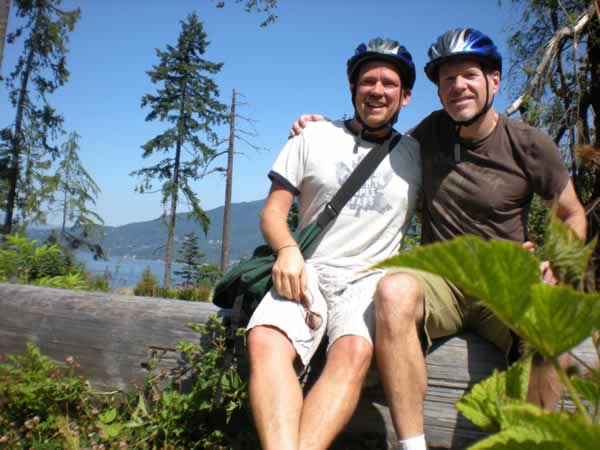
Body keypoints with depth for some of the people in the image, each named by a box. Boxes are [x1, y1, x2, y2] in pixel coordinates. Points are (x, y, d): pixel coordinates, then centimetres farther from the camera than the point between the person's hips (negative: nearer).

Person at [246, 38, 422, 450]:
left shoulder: (416, 155, 13)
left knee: (355, 351, -33)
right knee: (265, 339, -31)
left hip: (369, 278, 0)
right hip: (308, 271, 1)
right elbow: (273, 210, 8)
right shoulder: (315, 137, 11)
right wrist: (289, 250, -14)